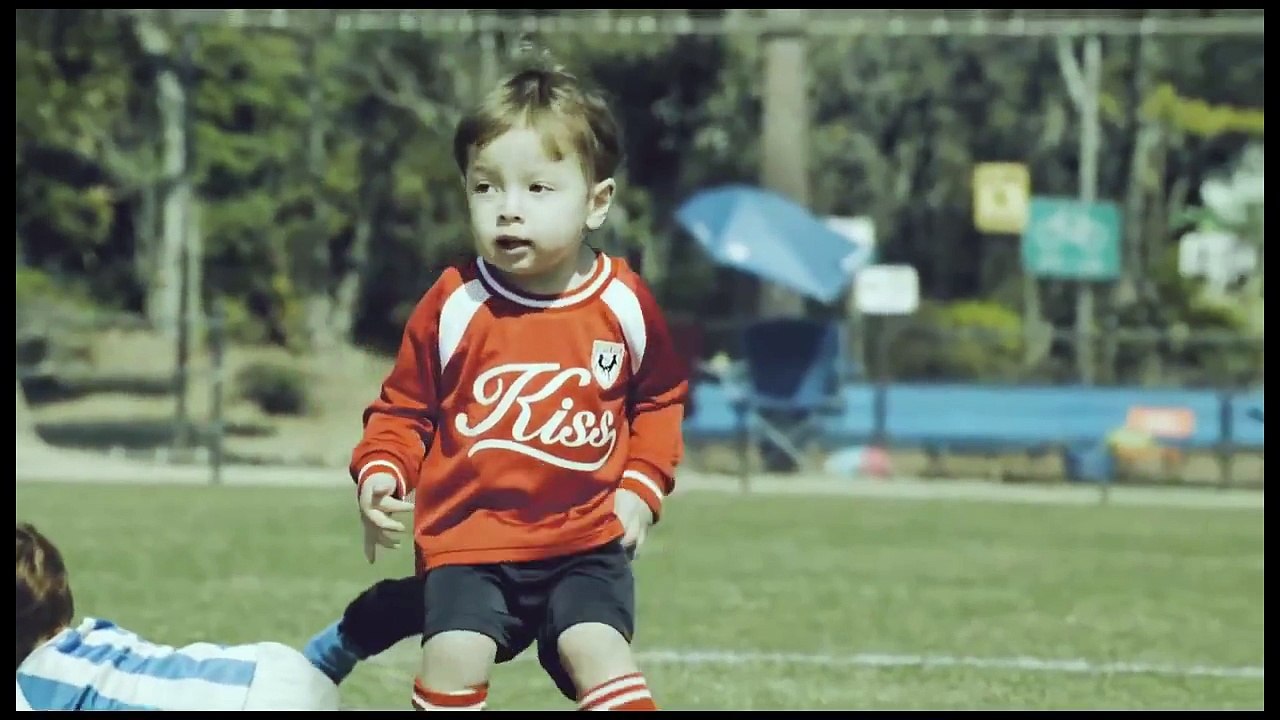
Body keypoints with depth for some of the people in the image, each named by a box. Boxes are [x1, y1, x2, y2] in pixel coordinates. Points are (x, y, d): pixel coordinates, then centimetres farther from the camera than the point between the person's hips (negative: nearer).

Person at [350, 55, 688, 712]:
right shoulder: (453, 305, -5)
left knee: (597, 653, -19)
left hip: (586, 541, 0)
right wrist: (381, 472, -11)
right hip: (469, 540, 0)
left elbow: (661, 399, 16)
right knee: (453, 658, -17)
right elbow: (404, 407, 7)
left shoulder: (623, 304, -1)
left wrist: (642, 485, 3)